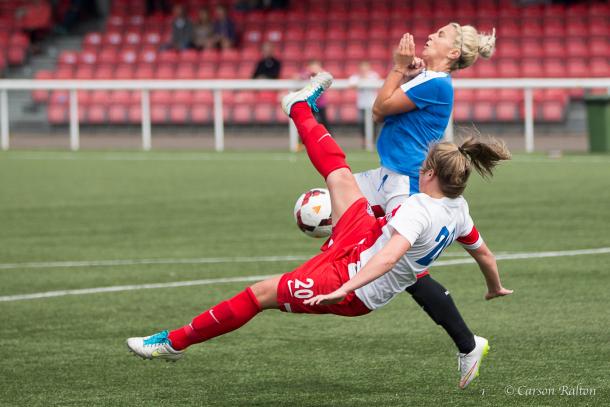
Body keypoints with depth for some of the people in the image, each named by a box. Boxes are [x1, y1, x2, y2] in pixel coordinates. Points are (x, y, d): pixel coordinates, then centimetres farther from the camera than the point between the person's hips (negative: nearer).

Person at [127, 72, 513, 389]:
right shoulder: (459, 210, -5)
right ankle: (301, 109, 41)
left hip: (352, 276, -9)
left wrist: (345, 288, -52)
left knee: (261, 293, 0)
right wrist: (495, 287, 31)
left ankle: (174, 342, 11)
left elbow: (389, 256, -44)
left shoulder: (419, 210, -31)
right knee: (339, 174, 16)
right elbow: (483, 252, 11)